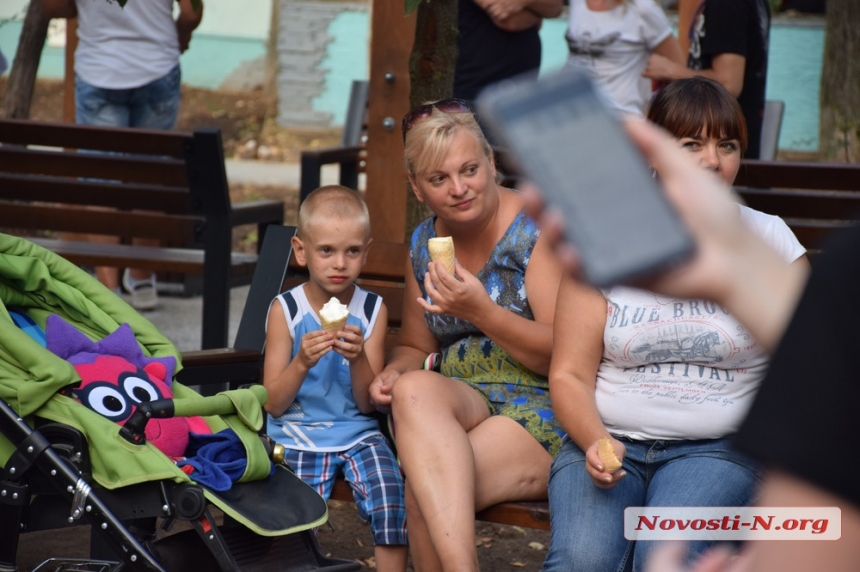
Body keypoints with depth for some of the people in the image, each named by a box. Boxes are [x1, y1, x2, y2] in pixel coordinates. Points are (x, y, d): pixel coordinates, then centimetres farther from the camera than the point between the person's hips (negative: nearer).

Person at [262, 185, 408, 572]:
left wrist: (358, 358, -20)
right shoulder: (286, 310, -4)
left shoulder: (372, 310, 0)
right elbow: (273, 405, -5)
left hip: (358, 434, 1)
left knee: (391, 503, -23)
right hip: (298, 436, -1)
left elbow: (368, 403, -1)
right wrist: (302, 363, -23)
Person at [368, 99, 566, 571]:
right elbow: (416, 347, 26)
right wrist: (393, 372, 1)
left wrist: (481, 311, -24)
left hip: (540, 410, -5)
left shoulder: (539, 229, -5)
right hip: (461, 403, 5)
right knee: (414, 388, -34)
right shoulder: (424, 245, 13)